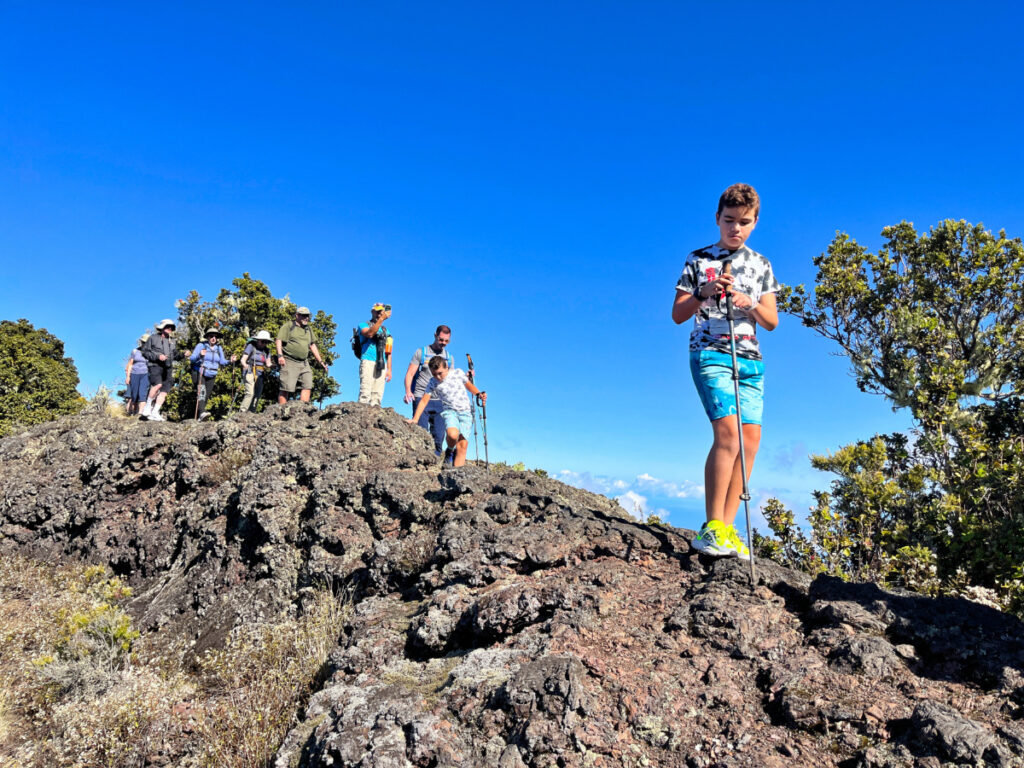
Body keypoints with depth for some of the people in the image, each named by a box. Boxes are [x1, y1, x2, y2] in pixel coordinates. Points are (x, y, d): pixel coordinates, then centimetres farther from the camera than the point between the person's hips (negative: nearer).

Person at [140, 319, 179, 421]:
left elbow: (175, 355, 24)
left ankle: (154, 413, -1)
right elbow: (145, 352, 1)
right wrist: (157, 356, -12)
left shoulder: (173, 342, 20)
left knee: (164, 391, -4)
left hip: (168, 368, 5)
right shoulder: (153, 338, 5)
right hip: (155, 366, -5)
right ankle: (147, 406, -11)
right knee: (158, 384, -28)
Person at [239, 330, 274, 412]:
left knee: (257, 395, -1)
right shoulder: (251, 346, -2)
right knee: (250, 393, -20)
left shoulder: (266, 350, 13)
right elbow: (243, 360, -6)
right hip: (250, 373, -6)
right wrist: (245, 365, -29)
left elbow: (268, 363, 10)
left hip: (260, 375, 6)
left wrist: (269, 365, -14)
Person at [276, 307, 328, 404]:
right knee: (286, 388, -10)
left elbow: (312, 346, 25)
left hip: (304, 363, 6)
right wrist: (280, 356, -20)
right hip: (289, 362, -6)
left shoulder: (309, 329, 21)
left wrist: (320, 361, 20)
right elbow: (279, 341, -6)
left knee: (307, 385, -6)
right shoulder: (288, 326, 2)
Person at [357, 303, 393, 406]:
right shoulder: (363, 325, 10)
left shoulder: (385, 330, 24)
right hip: (368, 362, -5)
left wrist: (389, 369, 10)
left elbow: (388, 352, 20)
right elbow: (369, 333, -15)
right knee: (365, 393, -15)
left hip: (382, 365, 5)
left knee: (377, 394, -1)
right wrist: (381, 319, -20)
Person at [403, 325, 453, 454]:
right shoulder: (421, 352, 4)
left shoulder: (449, 357, 15)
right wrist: (408, 391, -17)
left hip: (440, 401, 3)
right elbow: (409, 374, -1)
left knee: (438, 437, -2)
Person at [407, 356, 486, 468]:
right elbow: (424, 401, 1)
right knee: (452, 434, -32)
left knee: (463, 445, -10)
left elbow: (470, 386, 14)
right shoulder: (433, 383, -3)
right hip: (449, 411, -1)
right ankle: (450, 450, 1)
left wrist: (479, 395, -2)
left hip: (466, 412, 1)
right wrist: (415, 419, -4)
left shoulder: (458, 373, -2)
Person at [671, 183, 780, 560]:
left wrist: (751, 304, -6)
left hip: (750, 358, 5)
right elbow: (678, 314, 5)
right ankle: (711, 527, -19)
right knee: (728, 429, -22)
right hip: (710, 353, -5)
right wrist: (704, 293, -12)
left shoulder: (760, 264, 17)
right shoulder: (699, 259, 7)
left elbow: (772, 322, 14)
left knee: (751, 437, -5)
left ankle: (727, 527, -1)